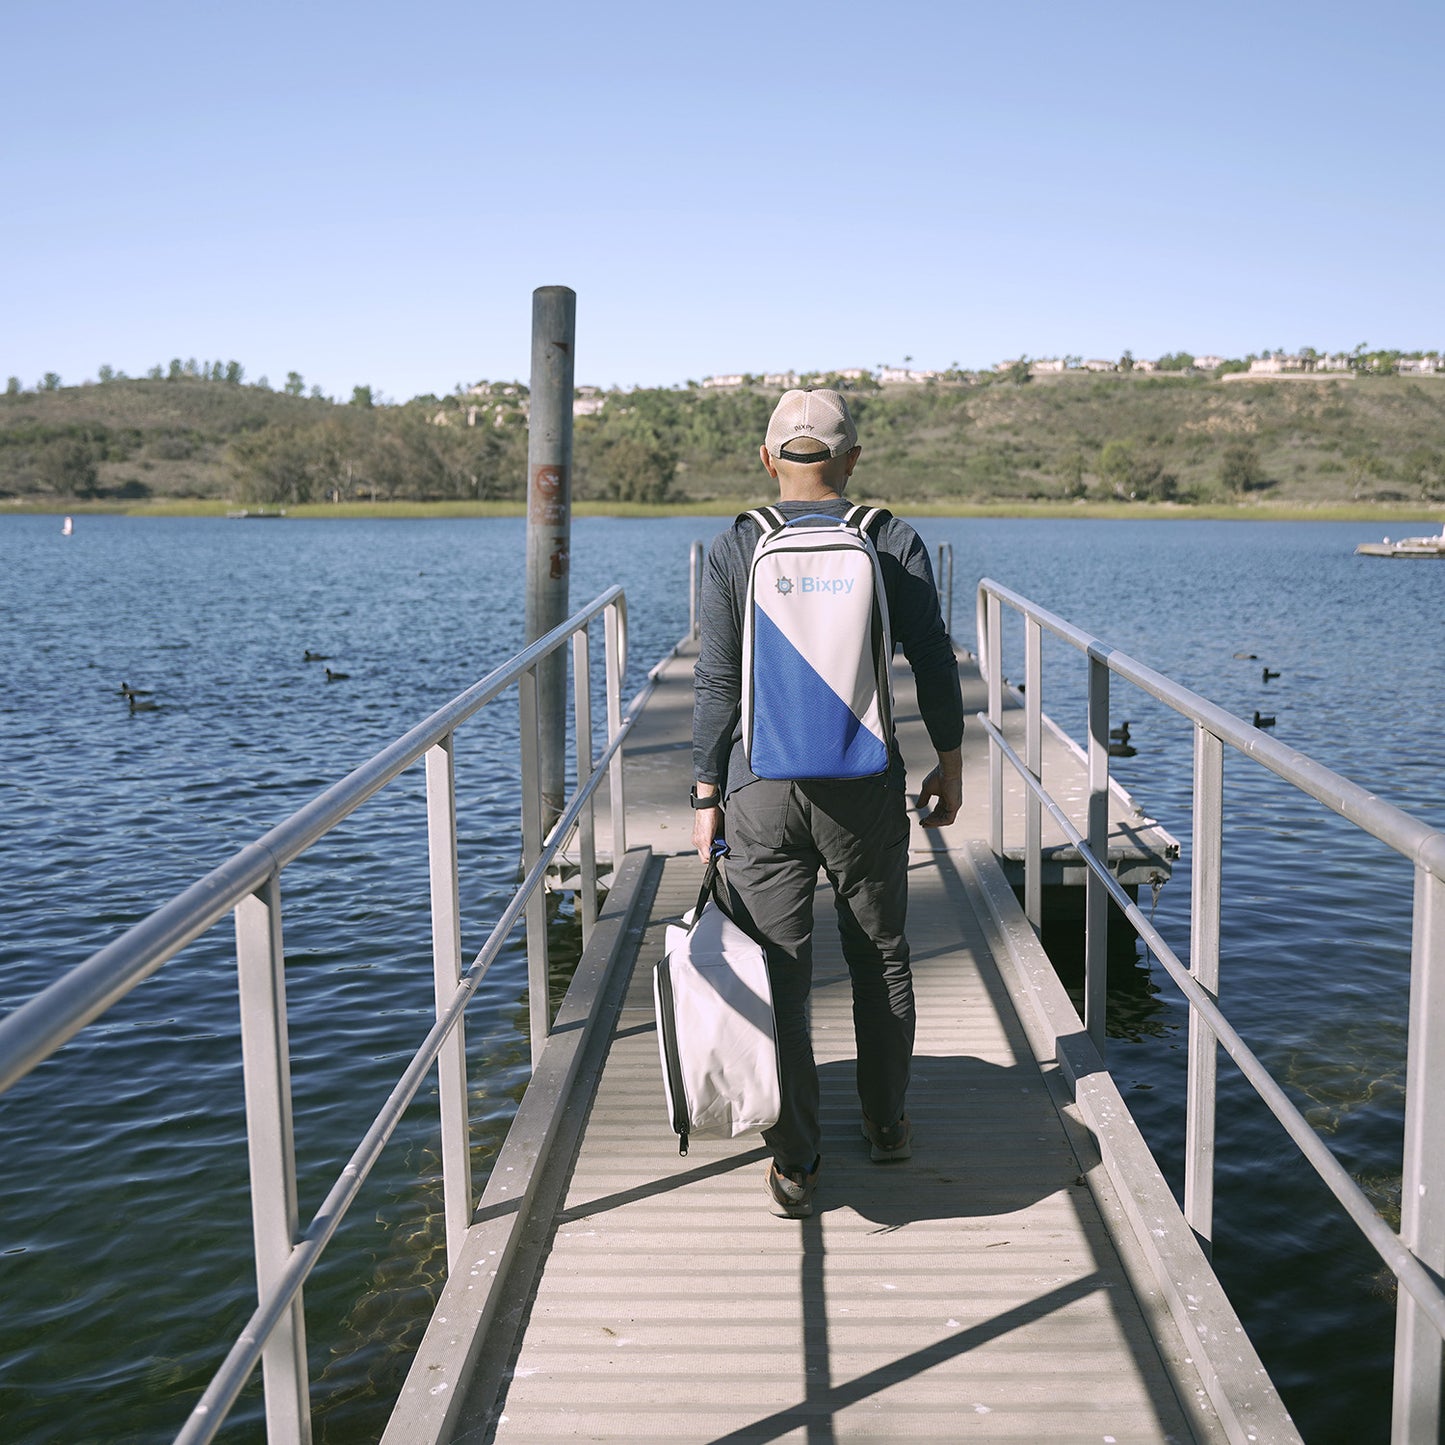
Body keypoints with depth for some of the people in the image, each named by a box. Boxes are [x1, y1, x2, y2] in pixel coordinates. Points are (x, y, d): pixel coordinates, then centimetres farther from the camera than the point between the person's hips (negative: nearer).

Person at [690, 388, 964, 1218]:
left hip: (762, 786, 0)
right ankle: (888, 1125, 31)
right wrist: (951, 765, 12)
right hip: (865, 787, 1)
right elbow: (934, 663, 0)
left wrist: (706, 794, 4)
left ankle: (795, 1165, 10)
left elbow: (716, 683, -2)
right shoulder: (894, 542, -1)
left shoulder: (736, 549, -1)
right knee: (881, 957, 17)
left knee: (779, 972, 4)